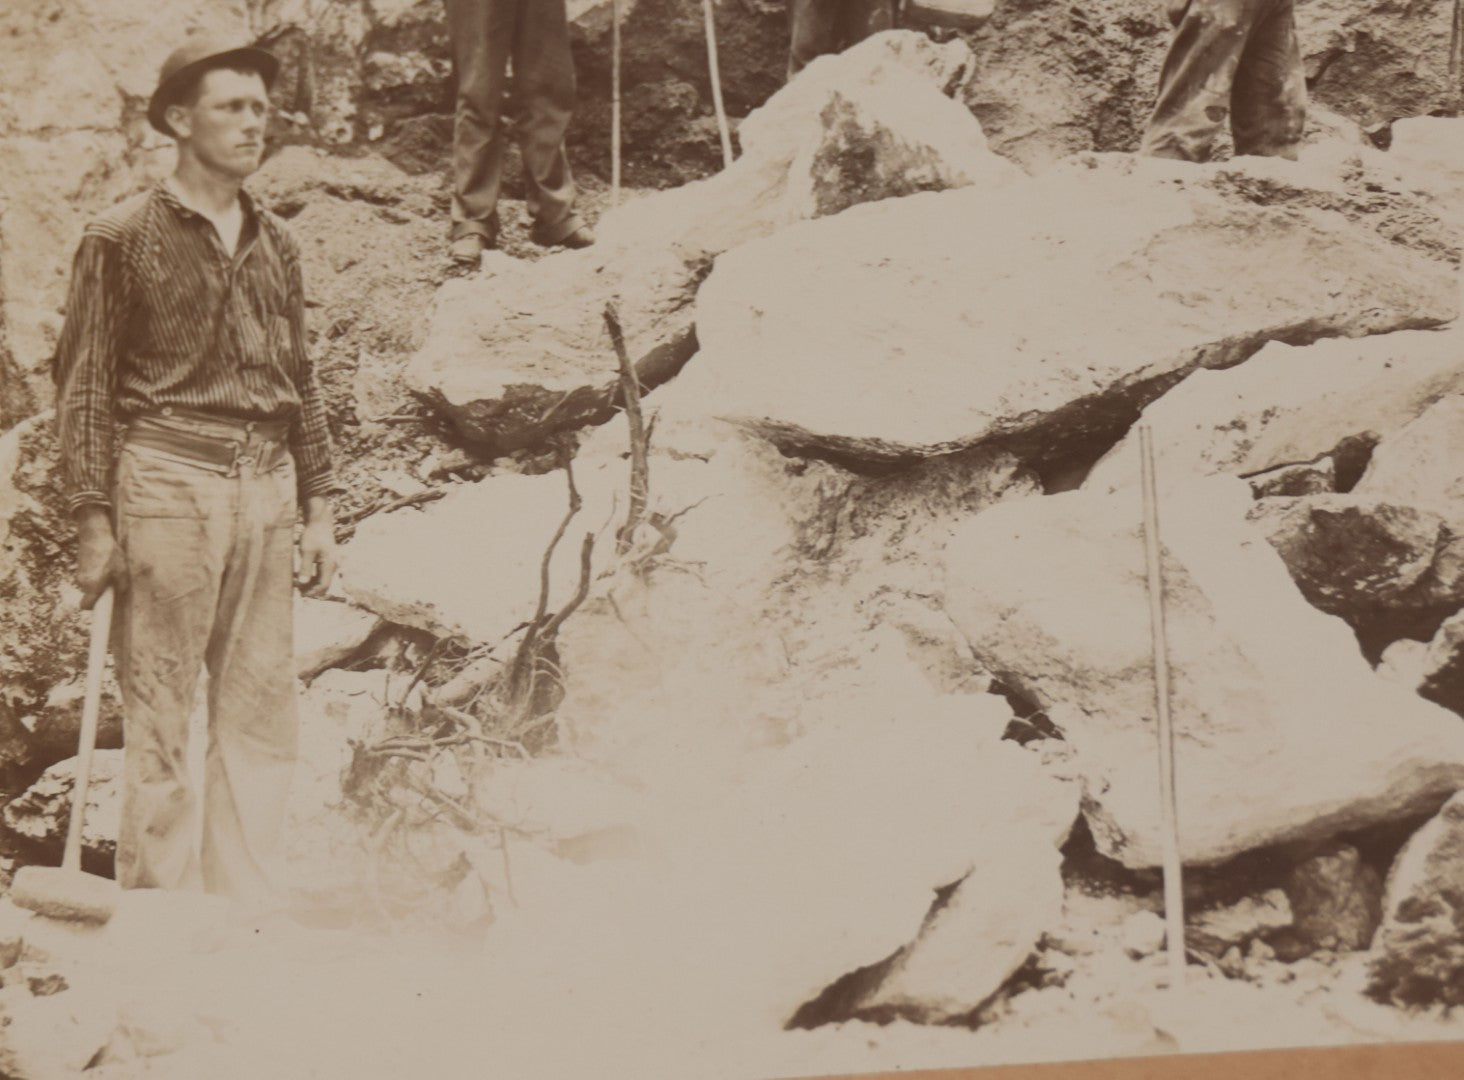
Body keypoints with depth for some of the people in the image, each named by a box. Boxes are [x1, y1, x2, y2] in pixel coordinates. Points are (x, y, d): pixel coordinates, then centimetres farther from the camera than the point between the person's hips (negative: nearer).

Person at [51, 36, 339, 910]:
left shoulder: (275, 244, 15)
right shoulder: (124, 238, 0)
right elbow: (84, 384, -1)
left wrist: (319, 508, 14)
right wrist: (94, 519, -7)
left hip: (267, 488, 5)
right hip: (168, 483, -5)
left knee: (262, 710, 5)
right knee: (160, 715, -2)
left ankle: (249, 909, 13)